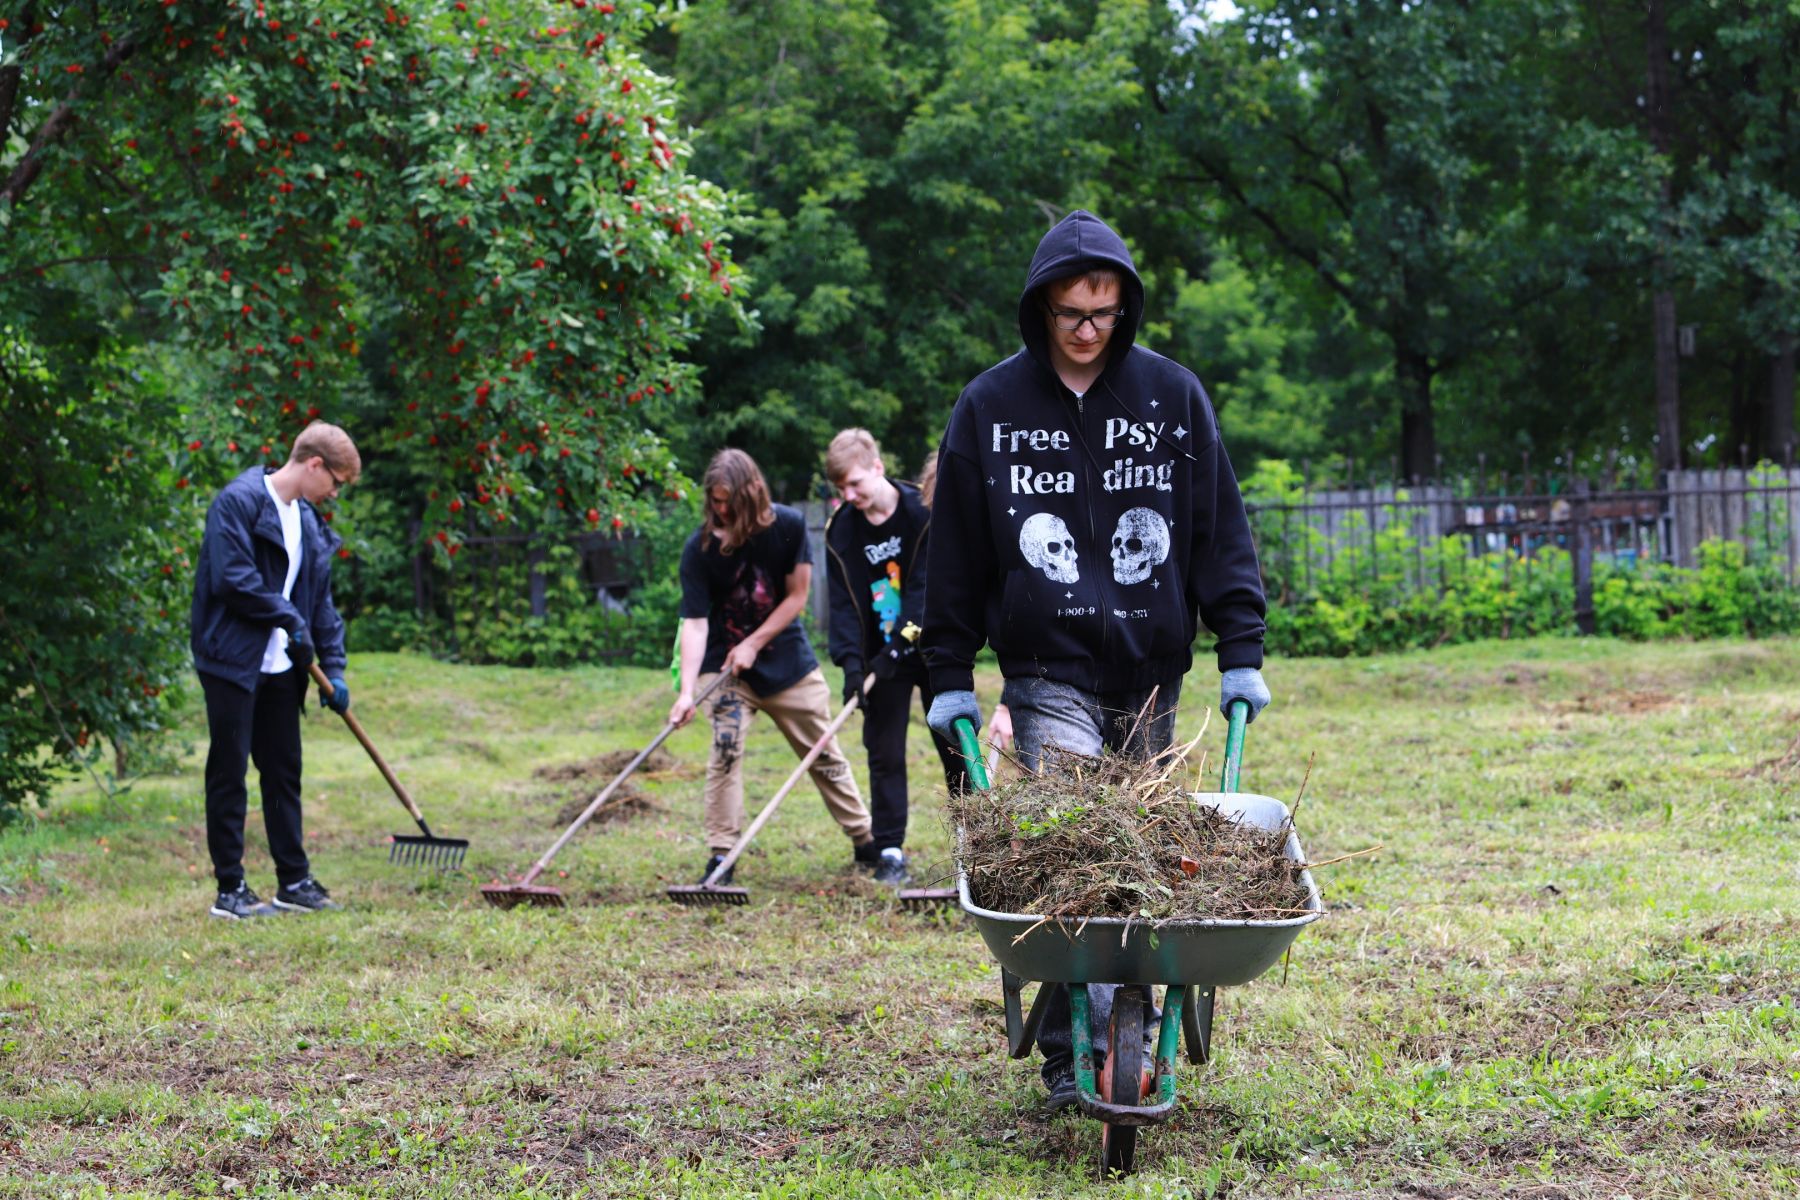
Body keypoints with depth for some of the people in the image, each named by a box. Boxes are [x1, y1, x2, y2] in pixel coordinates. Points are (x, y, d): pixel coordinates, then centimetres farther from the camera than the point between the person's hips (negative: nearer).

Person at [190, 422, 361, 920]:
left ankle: (294, 880, 18)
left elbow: (320, 602, 17)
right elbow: (232, 579, -21)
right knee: (229, 775, -2)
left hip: (281, 668, 8)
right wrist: (289, 618, -12)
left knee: (284, 772, 11)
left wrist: (333, 668, 10)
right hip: (232, 661, -8)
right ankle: (230, 890, 3)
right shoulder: (238, 502, -12)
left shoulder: (309, 523, 14)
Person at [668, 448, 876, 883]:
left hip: (786, 656, 2)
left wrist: (754, 644, -14)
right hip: (725, 663, -1)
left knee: (825, 754, 9)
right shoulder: (700, 548, -16)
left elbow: (797, 596, -7)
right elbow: (695, 622, -20)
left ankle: (865, 841, 22)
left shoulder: (788, 526, -12)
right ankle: (721, 858, -13)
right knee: (725, 750, -18)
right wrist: (687, 689, -30)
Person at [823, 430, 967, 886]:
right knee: (884, 754, 0)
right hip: (881, 655, 2)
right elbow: (844, 601, -6)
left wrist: (898, 646, -26)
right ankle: (889, 851, 5)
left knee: (956, 746, 2)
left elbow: (926, 587, -18)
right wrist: (850, 660, -19)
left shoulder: (924, 512, -13)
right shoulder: (841, 529, -4)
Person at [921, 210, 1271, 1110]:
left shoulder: (1173, 394, 4)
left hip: (1150, 675, 2)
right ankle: (1076, 1048, -18)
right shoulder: (990, 405, 2)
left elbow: (1221, 529, 8)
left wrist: (1240, 653, 2)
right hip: (1048, 674, -2)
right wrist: (949, 678, 6)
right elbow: (955, 553, 8)